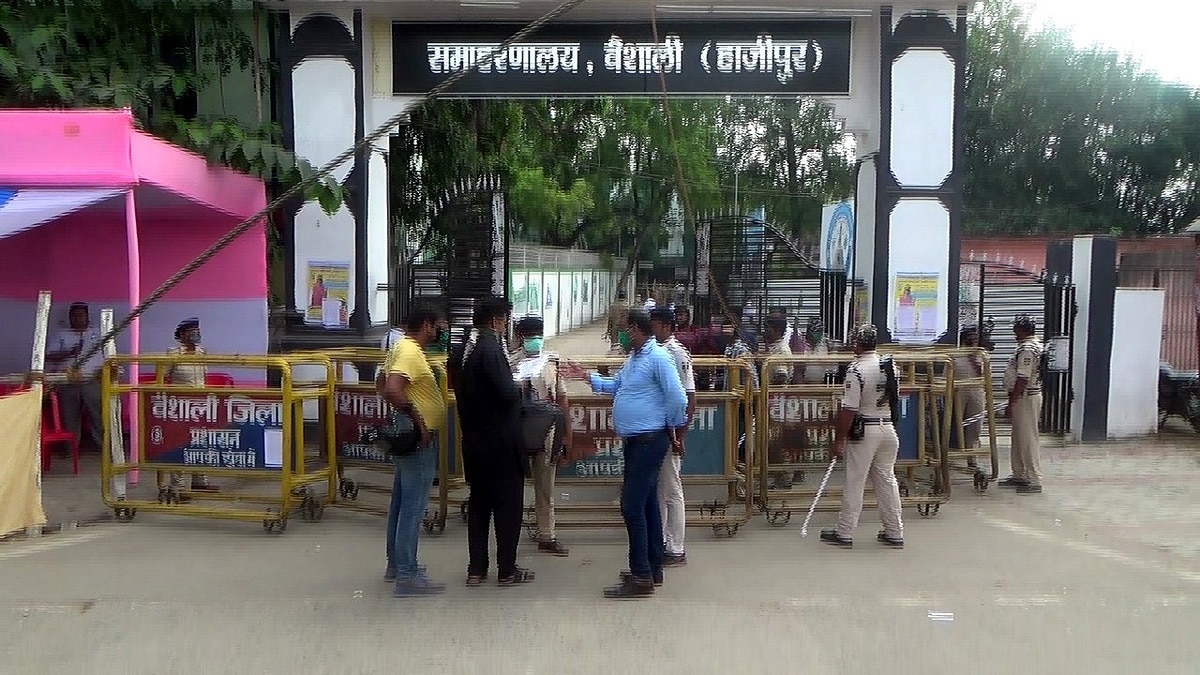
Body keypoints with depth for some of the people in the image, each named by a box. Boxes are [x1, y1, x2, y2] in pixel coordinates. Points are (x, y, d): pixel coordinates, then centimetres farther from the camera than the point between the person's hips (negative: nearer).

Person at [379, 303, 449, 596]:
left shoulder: (401, 347, 11)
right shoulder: (411, 353, -20)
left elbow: (381, 384, 21)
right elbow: (392, 390, -34)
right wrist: (417, 418, -25)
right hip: (419, 441, -10)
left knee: (401, 502, 17)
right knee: (413, 506, -5)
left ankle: (396, 563, 29)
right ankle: (407, 576, 1)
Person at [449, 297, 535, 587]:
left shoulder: (460, 350, 6)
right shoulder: (491, 348, -20)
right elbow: (507, 394, -25)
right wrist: (519, 386, -3)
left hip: (473, 439, 8)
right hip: (500, 440, -8)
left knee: (478, 503, 15)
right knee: (508, 504, 4)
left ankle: (476, 569, 20)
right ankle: (507, 570, 12)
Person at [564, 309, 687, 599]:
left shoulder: (658, 358, -17)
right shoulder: (634, 357, 14)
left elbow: (677, 398, -21)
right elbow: (616, 385, 27)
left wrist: (672, 427, -8)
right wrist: (587, 377, 20)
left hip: (650, 441, -10)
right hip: (636, 441, 10)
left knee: (632, 506, -10)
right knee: (647, 504, 15)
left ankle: (641, 578, -4)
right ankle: (653, 568, 26)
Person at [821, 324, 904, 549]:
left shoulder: (856, 369, -17)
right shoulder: (889, 365, 5)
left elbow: (849, 409, -19)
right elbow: (894, 397, 14)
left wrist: (839, 440, -14)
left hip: (864, 431, -6)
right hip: (888, 428, 6)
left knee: (854, 483, 1)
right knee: (887, 480, 12)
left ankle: (844, 533, 10)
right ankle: (895, 533, 17)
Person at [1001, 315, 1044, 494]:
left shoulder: (1026, 349, -21)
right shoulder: (1036, 344, 12)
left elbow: (1022, 380, -24)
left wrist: (1011, 404, -21)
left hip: (1025, 398, -11)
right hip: (1029, 396, 11)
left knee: (1028, 440, -6)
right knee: (1019, 439, 17)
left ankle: (1035, 482, -1)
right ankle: (1019, 475, 26)